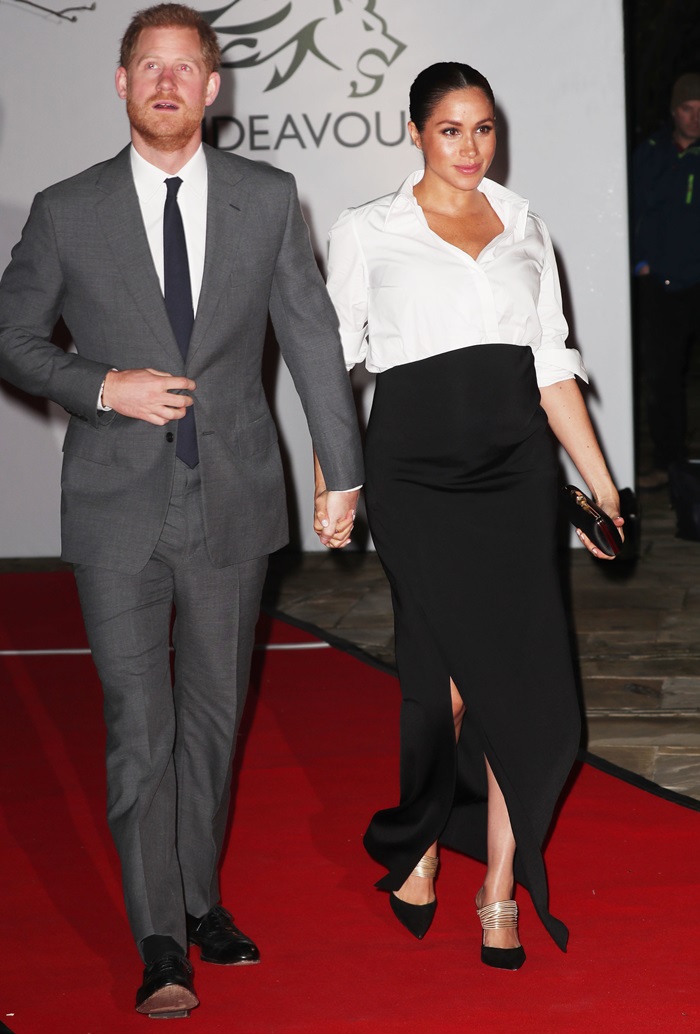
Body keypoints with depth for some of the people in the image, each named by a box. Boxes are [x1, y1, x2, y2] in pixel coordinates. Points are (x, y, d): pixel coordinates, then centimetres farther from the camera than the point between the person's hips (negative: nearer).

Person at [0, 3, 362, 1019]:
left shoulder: (268, 199, 2)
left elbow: (313, 336, 6)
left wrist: (342, 470, 6)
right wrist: (104, 387, -11)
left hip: (232, 501, 2)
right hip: (119, 509, -2)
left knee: (215, 713, 13)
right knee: (139, 727, -3)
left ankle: (201, 897, 30)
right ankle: (160, 943, 6)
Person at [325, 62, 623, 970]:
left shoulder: (523, 225, 14)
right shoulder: (367, 234, 5)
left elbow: (552, 366, 13)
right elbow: (331, 364, 7)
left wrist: (601, 483, 9)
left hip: (515, 469, 3)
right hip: (417, 472, -3)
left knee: (525, 681, -3)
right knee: (454, 676, -5)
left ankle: (500, 887, 8)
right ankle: (418, 848, 20)